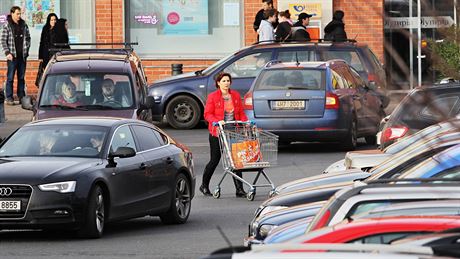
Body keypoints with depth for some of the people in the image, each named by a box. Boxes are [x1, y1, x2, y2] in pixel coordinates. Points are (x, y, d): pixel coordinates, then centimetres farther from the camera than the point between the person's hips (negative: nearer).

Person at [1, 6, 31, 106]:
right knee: (10, 78, -3)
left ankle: (21, 96, 15)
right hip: (12, 56, -4)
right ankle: (9, 98, -1)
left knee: (21, 77, 9)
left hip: (22, 55, 4)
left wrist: (26, 50, 7)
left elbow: (28, 38, 16)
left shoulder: (23, 24, 8)